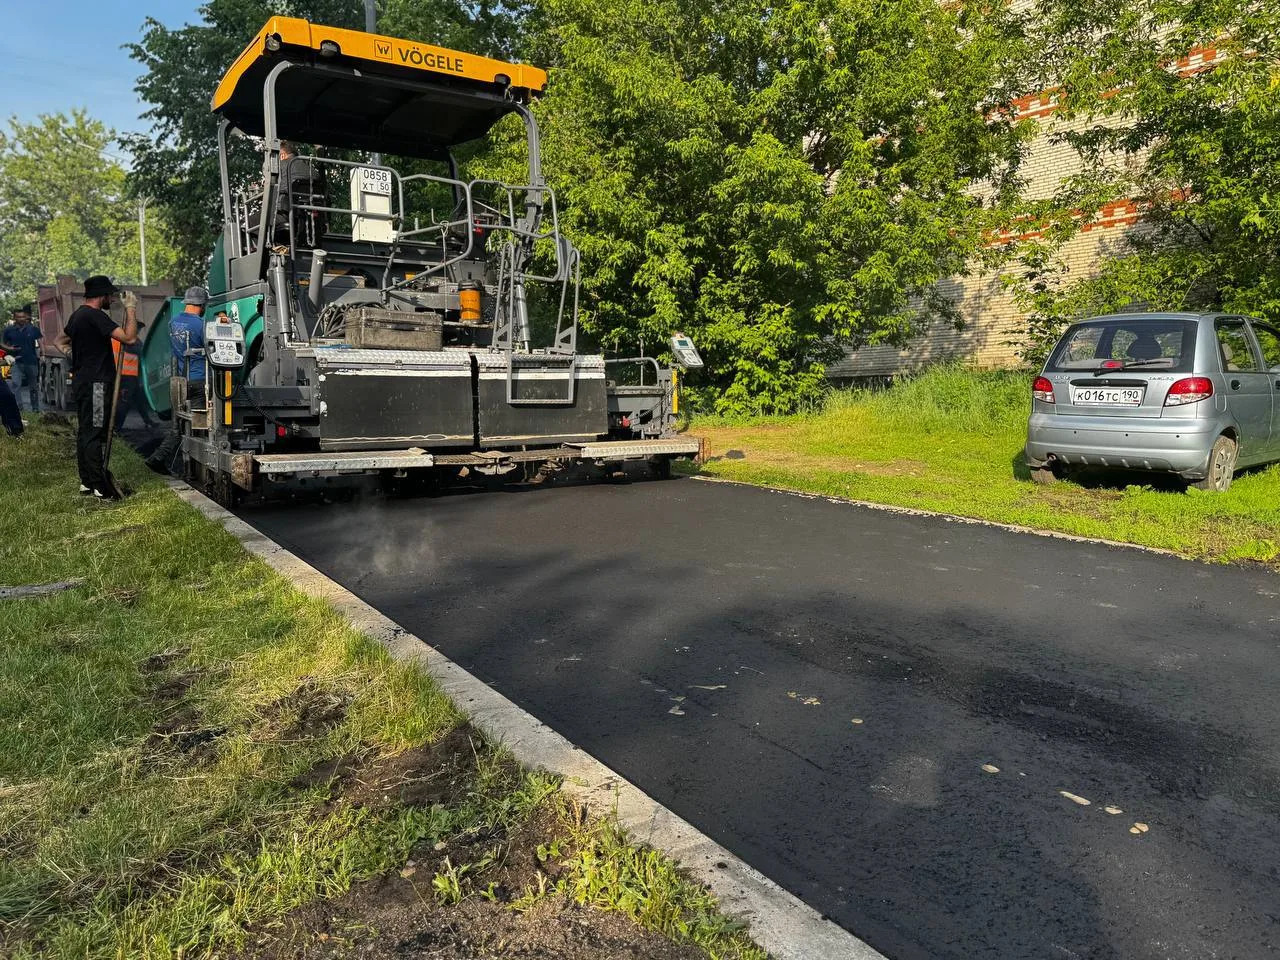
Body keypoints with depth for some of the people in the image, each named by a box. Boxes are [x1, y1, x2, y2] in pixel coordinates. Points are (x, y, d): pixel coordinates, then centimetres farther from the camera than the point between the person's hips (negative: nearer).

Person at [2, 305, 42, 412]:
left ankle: (35, 408, 20)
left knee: (33, 387, 9)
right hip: (17, 362, 0)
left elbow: (40, 342, 3)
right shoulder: (9, 330, 2)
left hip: (32, 362, 0)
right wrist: (10, 348, -11)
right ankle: (18, 407, -13)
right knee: (16, 385, -15)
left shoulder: (33, 329, 2)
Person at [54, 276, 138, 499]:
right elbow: (129, 337, -24)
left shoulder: (78, 315, 16)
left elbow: (60, 339, 30)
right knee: (95, 433, -9)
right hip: (95, 383, -10)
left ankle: (86, 481, 19)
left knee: (84, 431, 13)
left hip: (81, 381, 10)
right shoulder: (95, 316, -16)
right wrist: (131, 309, -13)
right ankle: (100, 487, -8)